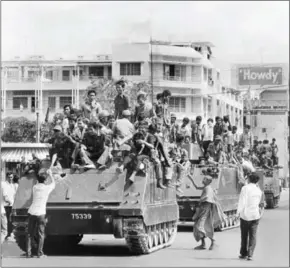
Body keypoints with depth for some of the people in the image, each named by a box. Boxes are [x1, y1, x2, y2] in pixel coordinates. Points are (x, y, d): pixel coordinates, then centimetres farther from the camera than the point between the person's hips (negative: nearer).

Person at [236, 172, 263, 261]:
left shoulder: (245, 188, -12)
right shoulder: (259, 190, 5)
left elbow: (242, 202, -16)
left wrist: (238, 213, -10)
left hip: (245, 215, -3)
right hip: (255, 215, 3)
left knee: (244, 235, 10)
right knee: (253, 235, 3)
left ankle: (243, 253, 16)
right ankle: (250, 254, -4)